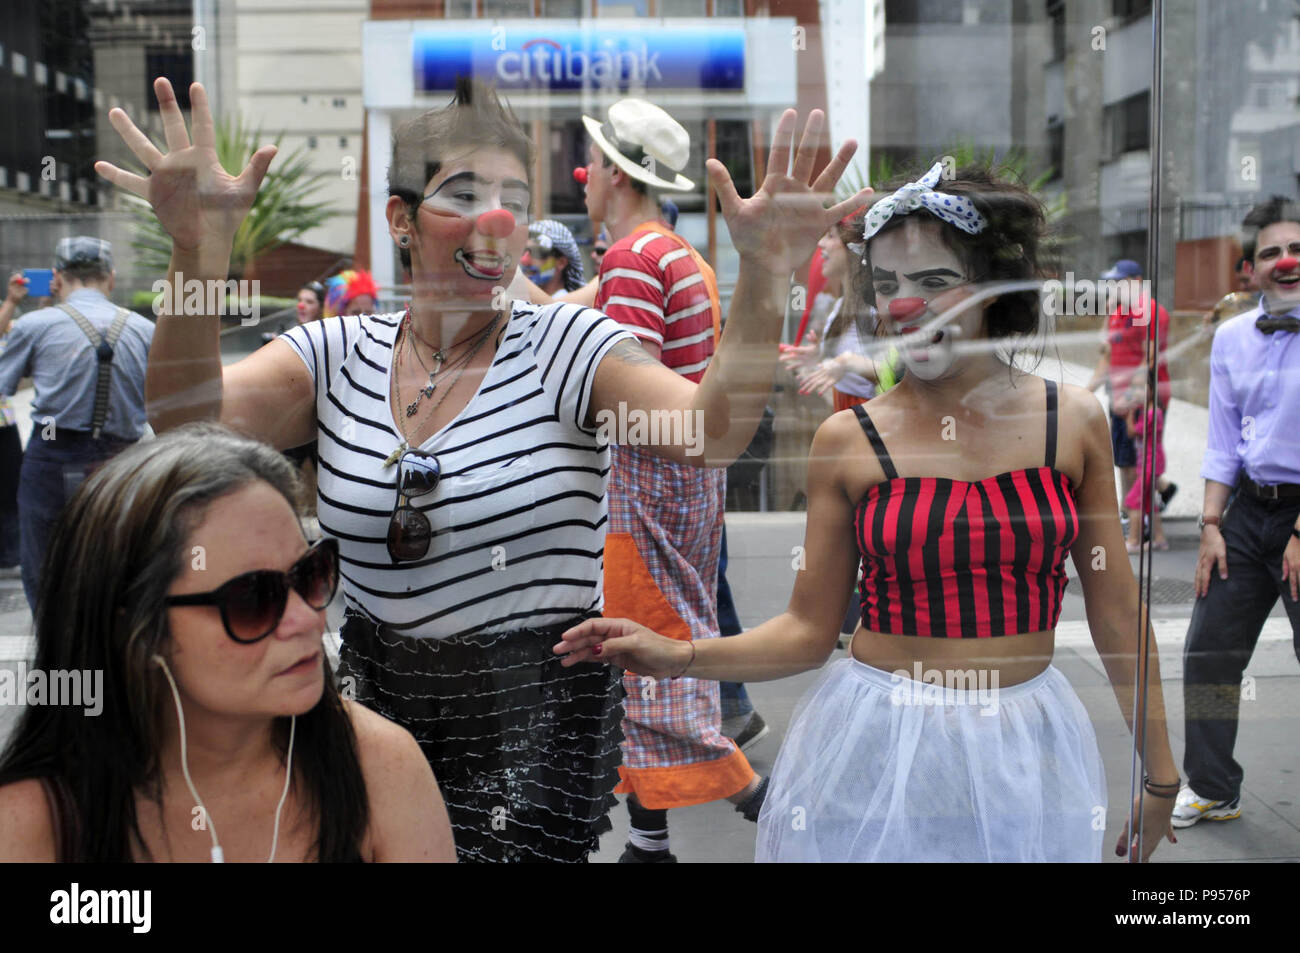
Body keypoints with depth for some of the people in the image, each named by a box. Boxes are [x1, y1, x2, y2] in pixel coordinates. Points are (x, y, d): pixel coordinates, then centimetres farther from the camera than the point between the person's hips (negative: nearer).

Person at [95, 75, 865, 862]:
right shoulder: (339, 354, 0)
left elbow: (709, 434, -24)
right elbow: (190, 421, -15)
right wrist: (199, 251, -30)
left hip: (536, 716, -3)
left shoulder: (569, 347, -9)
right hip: (377, 705, 4)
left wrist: (764, 279, -40)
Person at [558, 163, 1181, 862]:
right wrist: (676, 658, -14)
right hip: (878, 748, -1)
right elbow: (808, 631, -1)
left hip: (1025, 755, 1)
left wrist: (1159, 768, 9)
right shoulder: (847, 440, -5)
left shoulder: (1074, 422, -2)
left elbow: (1116, 612, 4)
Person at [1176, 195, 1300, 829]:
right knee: (1208, 652, 9)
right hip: (1249, 511, 5)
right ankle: (1212, 789, 25)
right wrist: (1211, 524, 4)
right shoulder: (1232, 337, 6)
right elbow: (1223, 440, 9)